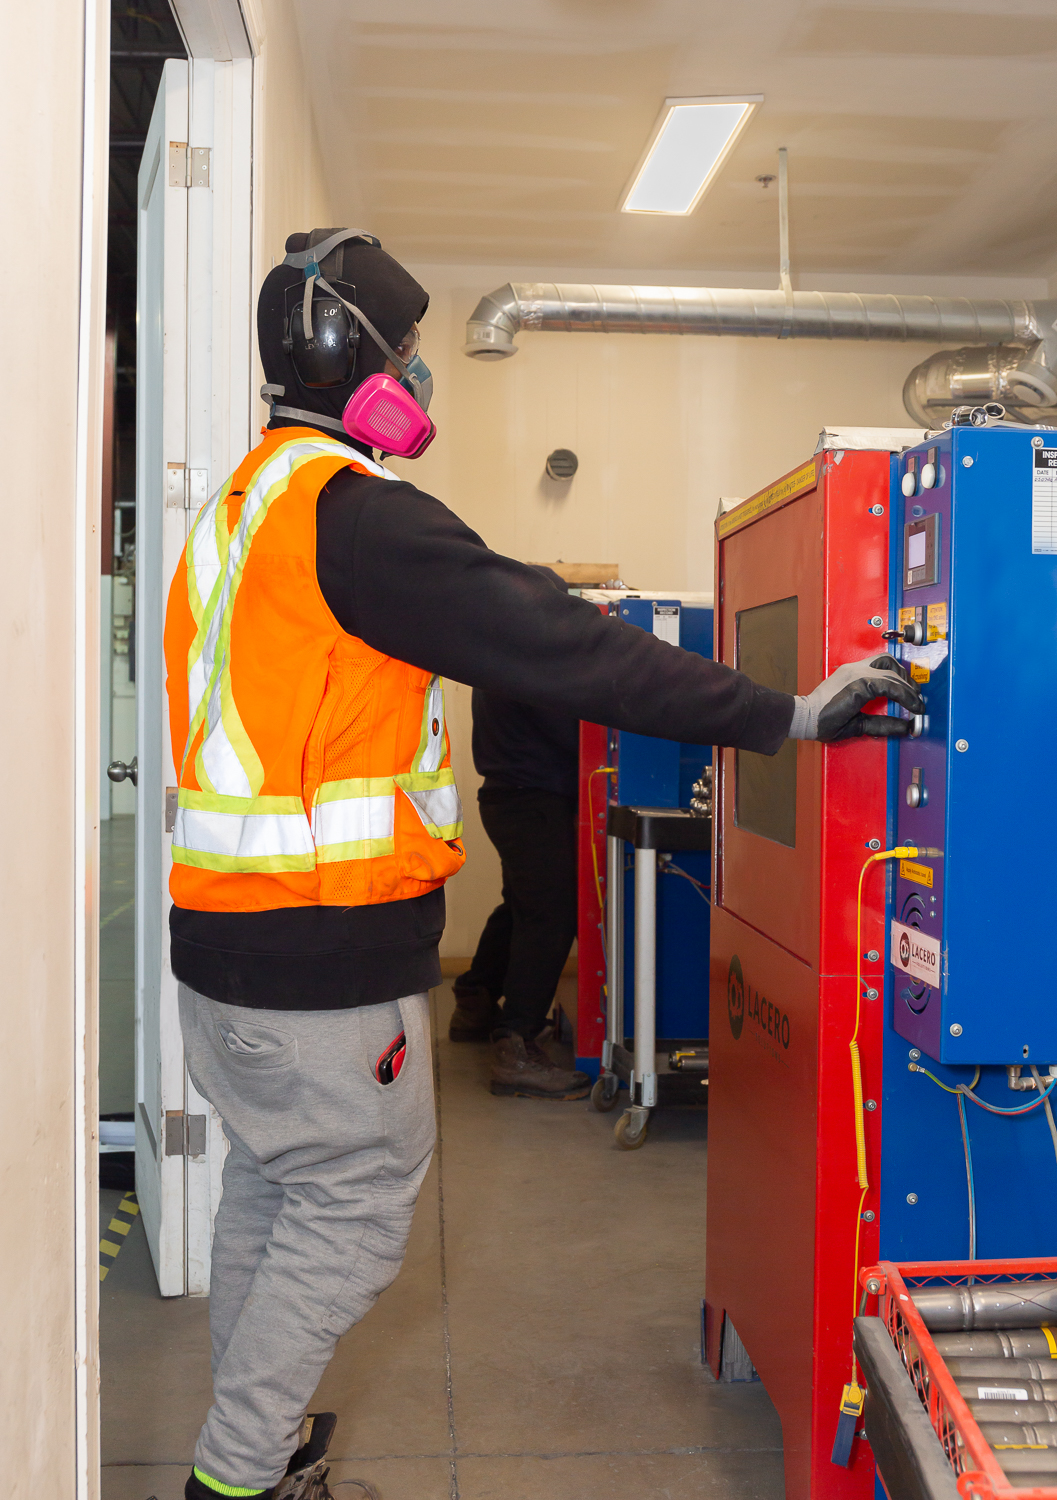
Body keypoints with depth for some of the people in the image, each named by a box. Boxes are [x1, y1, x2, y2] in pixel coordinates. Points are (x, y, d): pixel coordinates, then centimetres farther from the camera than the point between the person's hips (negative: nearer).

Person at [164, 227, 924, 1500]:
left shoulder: (237, 508, 14)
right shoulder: (357, 511, -17)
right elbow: (554, 647, -21)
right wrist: (779, 717, -17)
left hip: (219, 926, 10)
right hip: (324, 954, -10)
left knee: (268, 1182, 21)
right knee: (354, 1205, 4)